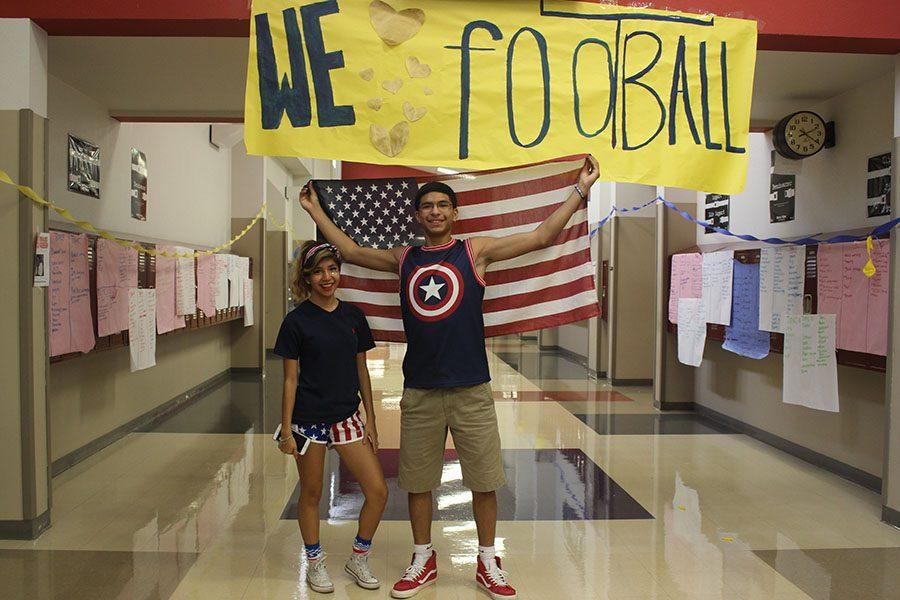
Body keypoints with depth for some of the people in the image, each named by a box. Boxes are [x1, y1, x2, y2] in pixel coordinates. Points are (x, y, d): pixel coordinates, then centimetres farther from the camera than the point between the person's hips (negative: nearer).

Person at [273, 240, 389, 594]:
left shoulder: (353, 316, 4)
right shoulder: (297, 321, -7)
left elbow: (362, 371, 8)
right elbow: (290, 378, -4)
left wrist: (370, 419, 8)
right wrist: (286, 428, -7)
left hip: (347, 417, 4)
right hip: (309, 419, -4)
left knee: (378, 491, 1)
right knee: (311, 494, 11)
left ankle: (358, 559, 22)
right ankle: (314, 562, 33)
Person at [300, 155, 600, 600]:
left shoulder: (475, 251, 1)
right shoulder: (404, 259, 9)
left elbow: (542, 236, -2)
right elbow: (351, 251, 20)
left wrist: (580, 190, -5)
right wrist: (315, 211, 23)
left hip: (471, 389, -2)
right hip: (419, 391, 2)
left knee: (484, 480, 7)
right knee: (417, 481, 12)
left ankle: (487, 563, 27)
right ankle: (423, 560, 32)